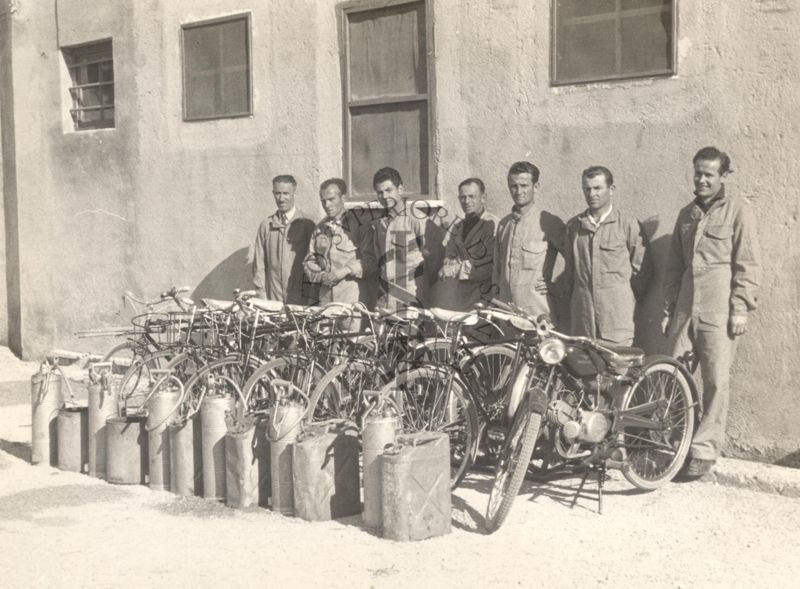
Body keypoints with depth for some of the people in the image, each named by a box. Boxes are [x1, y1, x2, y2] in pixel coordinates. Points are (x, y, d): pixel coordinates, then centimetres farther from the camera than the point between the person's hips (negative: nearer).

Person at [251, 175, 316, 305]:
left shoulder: (306, 224, 0)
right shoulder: (265, 226, 8)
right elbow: (259, 264, 10)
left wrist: (309, 297, -5)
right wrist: (262, 296, 2)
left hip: (300, 299, -2)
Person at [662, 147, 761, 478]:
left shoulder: (737, 211, 1)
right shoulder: (686, 214, 17)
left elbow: (747, 265, -4)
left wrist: (741, 308, -10)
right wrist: (668, 308, 15)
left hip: (719, 310, -5)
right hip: (685, 308, 5)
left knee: (716, 381, -3)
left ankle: (704, 450, 4)